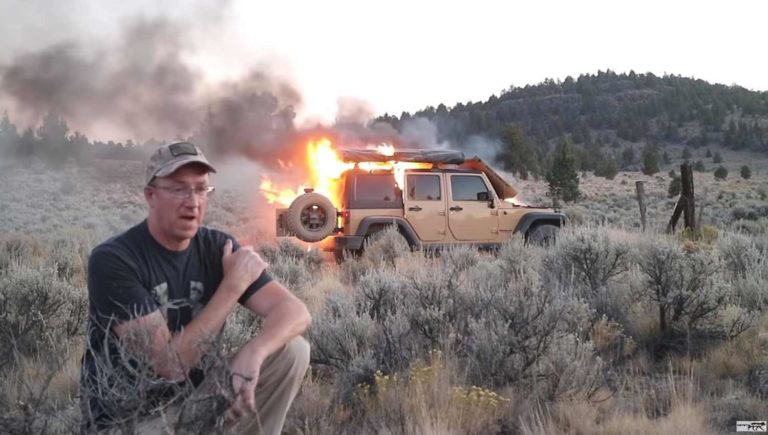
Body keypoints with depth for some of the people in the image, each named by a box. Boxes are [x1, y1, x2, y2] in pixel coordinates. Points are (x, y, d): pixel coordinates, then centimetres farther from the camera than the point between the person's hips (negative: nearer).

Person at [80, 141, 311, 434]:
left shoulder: (217, 247, -5)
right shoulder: (112, 260, -20)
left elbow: (295, 311, -12)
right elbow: (170, 364, -25)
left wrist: (252, 353, -33)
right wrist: (233, 285, -24)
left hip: (197, 396, 5)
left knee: (292, 350, -10)